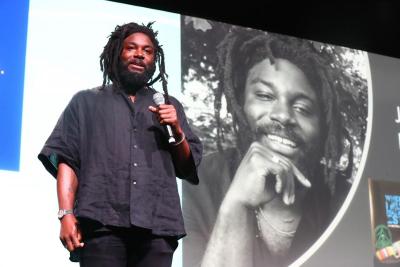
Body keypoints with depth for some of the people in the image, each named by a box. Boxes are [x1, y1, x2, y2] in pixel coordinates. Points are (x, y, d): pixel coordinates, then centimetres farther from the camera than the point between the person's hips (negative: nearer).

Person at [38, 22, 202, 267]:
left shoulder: (170, 106, 24)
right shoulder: (87, 102, 18)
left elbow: (189, 169, 19)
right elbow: (66, 159, 6)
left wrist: (177, 131, 1)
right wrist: (67, 214, -8)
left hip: (157, 225, 2)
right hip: (102, 222, -1)